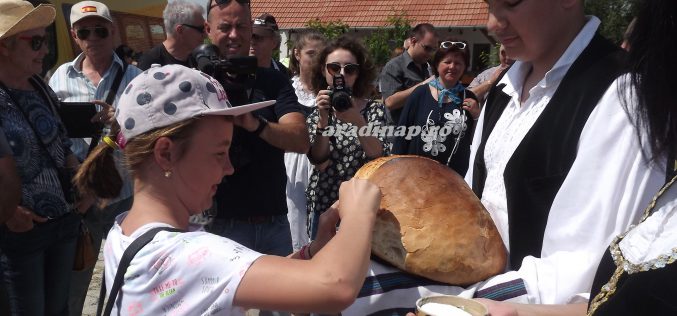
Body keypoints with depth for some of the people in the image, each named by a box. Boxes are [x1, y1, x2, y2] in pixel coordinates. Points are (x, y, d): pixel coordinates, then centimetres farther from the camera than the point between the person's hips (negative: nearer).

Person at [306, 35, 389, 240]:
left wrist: (357, 121, -30)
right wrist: (323, 119, -22)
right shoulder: (315, 111, 3)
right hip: (324, 203, 1)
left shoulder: (374, 109, 1)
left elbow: (378, 156, -15)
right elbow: (319, 161, -10)